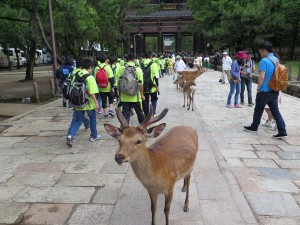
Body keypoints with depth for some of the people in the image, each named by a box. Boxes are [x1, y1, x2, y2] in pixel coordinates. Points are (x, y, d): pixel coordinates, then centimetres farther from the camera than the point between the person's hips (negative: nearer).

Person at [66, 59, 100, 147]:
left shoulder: (76, 76, 4)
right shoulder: (90, 77, -12)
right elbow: (92, 92, -19)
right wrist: (96, 102, -11)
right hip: (88, 103, -4)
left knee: (76, 120, 10)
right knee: (92, 118, 16)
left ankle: (70, 135, -10)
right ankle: (94, 136, 26)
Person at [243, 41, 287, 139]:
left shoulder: (264, 60, -16)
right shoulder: (277, 60, 10)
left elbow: (262, 77, -21)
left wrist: (258, 88, -9)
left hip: (265, 91, -7)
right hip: (275, 91, 7)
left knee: (258, 110, 10)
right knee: (275, 111, 8)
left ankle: (254, 127, 26)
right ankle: (282, 131, 5)